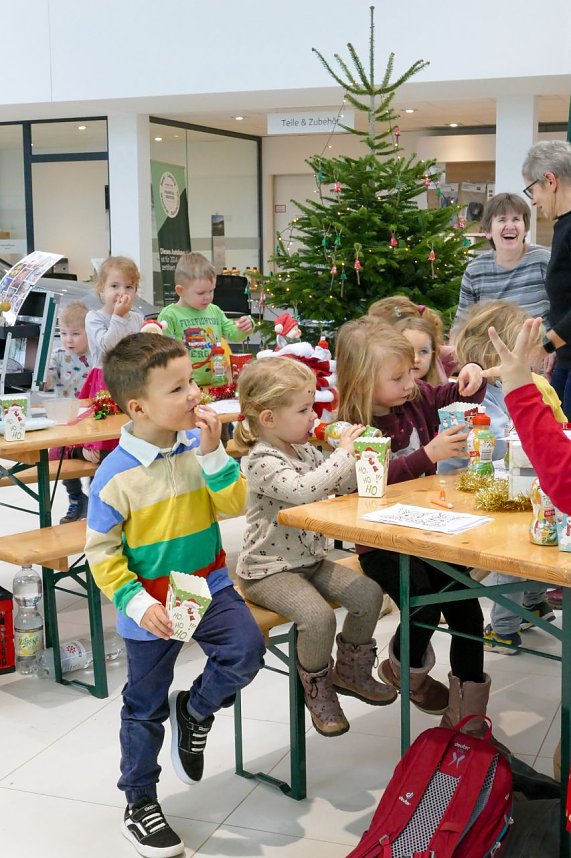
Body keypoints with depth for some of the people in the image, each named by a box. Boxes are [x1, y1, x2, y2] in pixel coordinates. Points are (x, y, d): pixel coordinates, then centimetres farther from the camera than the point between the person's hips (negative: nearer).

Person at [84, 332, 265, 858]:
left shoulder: (197, 446, -7)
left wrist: (214, 454, -21)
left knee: (246, 649, -20)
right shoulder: (116, 475, -19)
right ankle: (140, 804, 34)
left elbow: (234, 505, -8)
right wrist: (136, 603, -22)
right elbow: (102, 552, -12)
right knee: (145, 707, 11)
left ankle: (197, 710, 14)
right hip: (151, 608, -3)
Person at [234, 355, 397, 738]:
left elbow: (343, 484, 17)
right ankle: (317, 691, 1)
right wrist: (343, 453, -29)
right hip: (268, 570, -9)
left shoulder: (306, 450, 7)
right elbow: (303, 490, -38)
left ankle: (350, 670, 20)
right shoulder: (263, 463, -21)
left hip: (310, 560, 9)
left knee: (369, 593, -3)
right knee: (318, 615, -28)